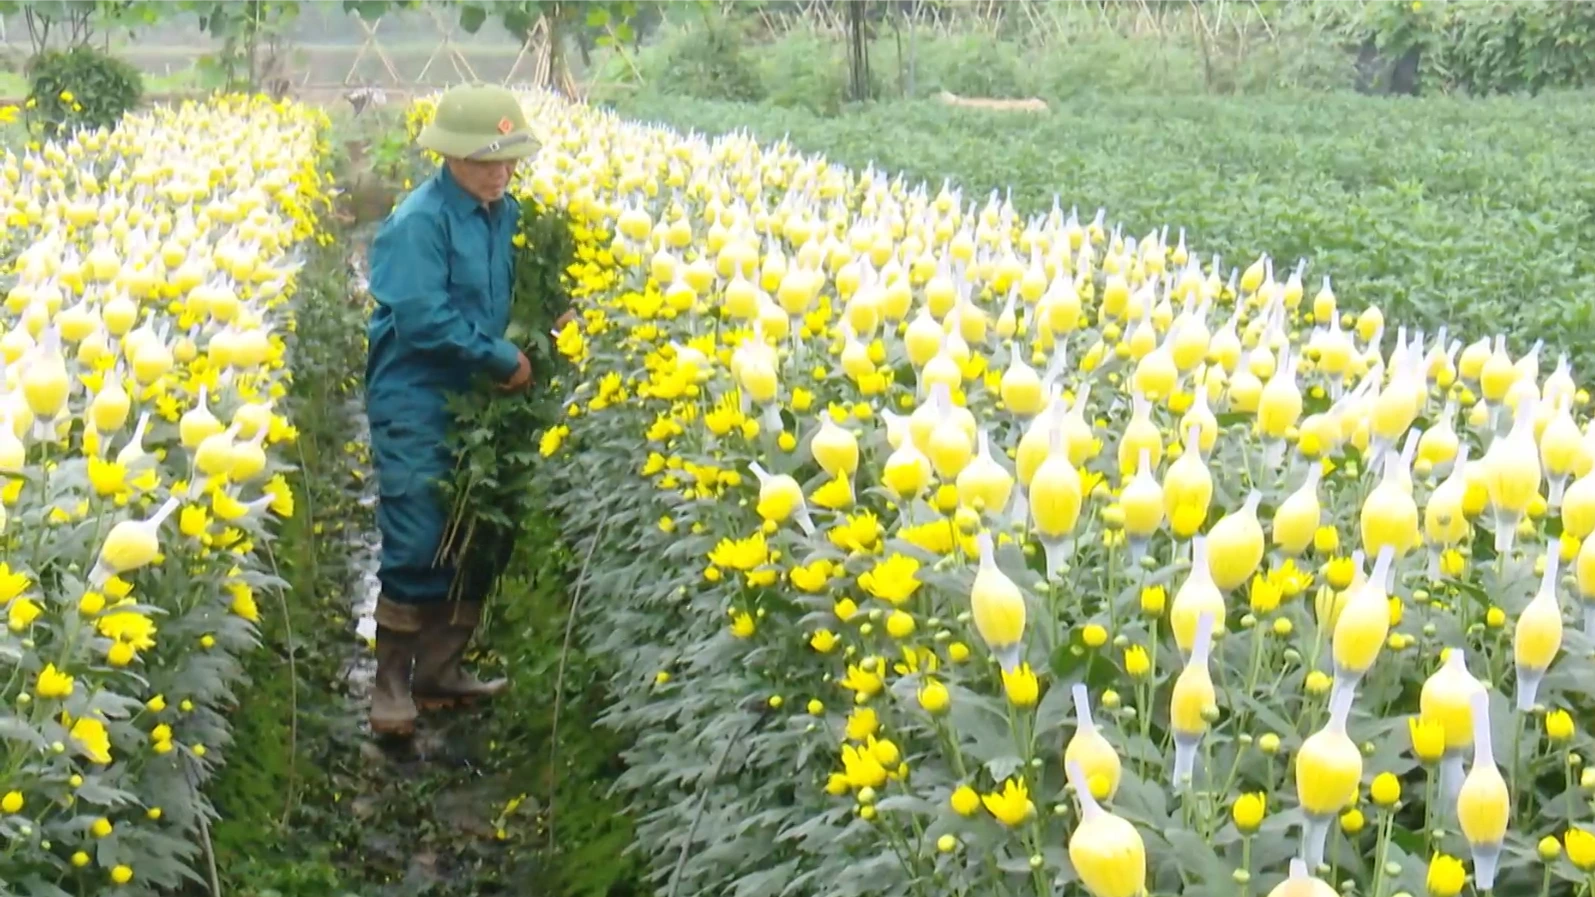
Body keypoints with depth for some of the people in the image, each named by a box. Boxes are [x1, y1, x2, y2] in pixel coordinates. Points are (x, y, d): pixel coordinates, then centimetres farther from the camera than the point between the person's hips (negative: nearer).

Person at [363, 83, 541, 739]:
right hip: (418, 407, -7)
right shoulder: (420, 222, -15)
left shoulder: (508, 216, 8)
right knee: (415, 550, -5)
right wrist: (503, 358, -16)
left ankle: (440, 670, 25)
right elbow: (422, 318, -21)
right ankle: (388, 682, 8)